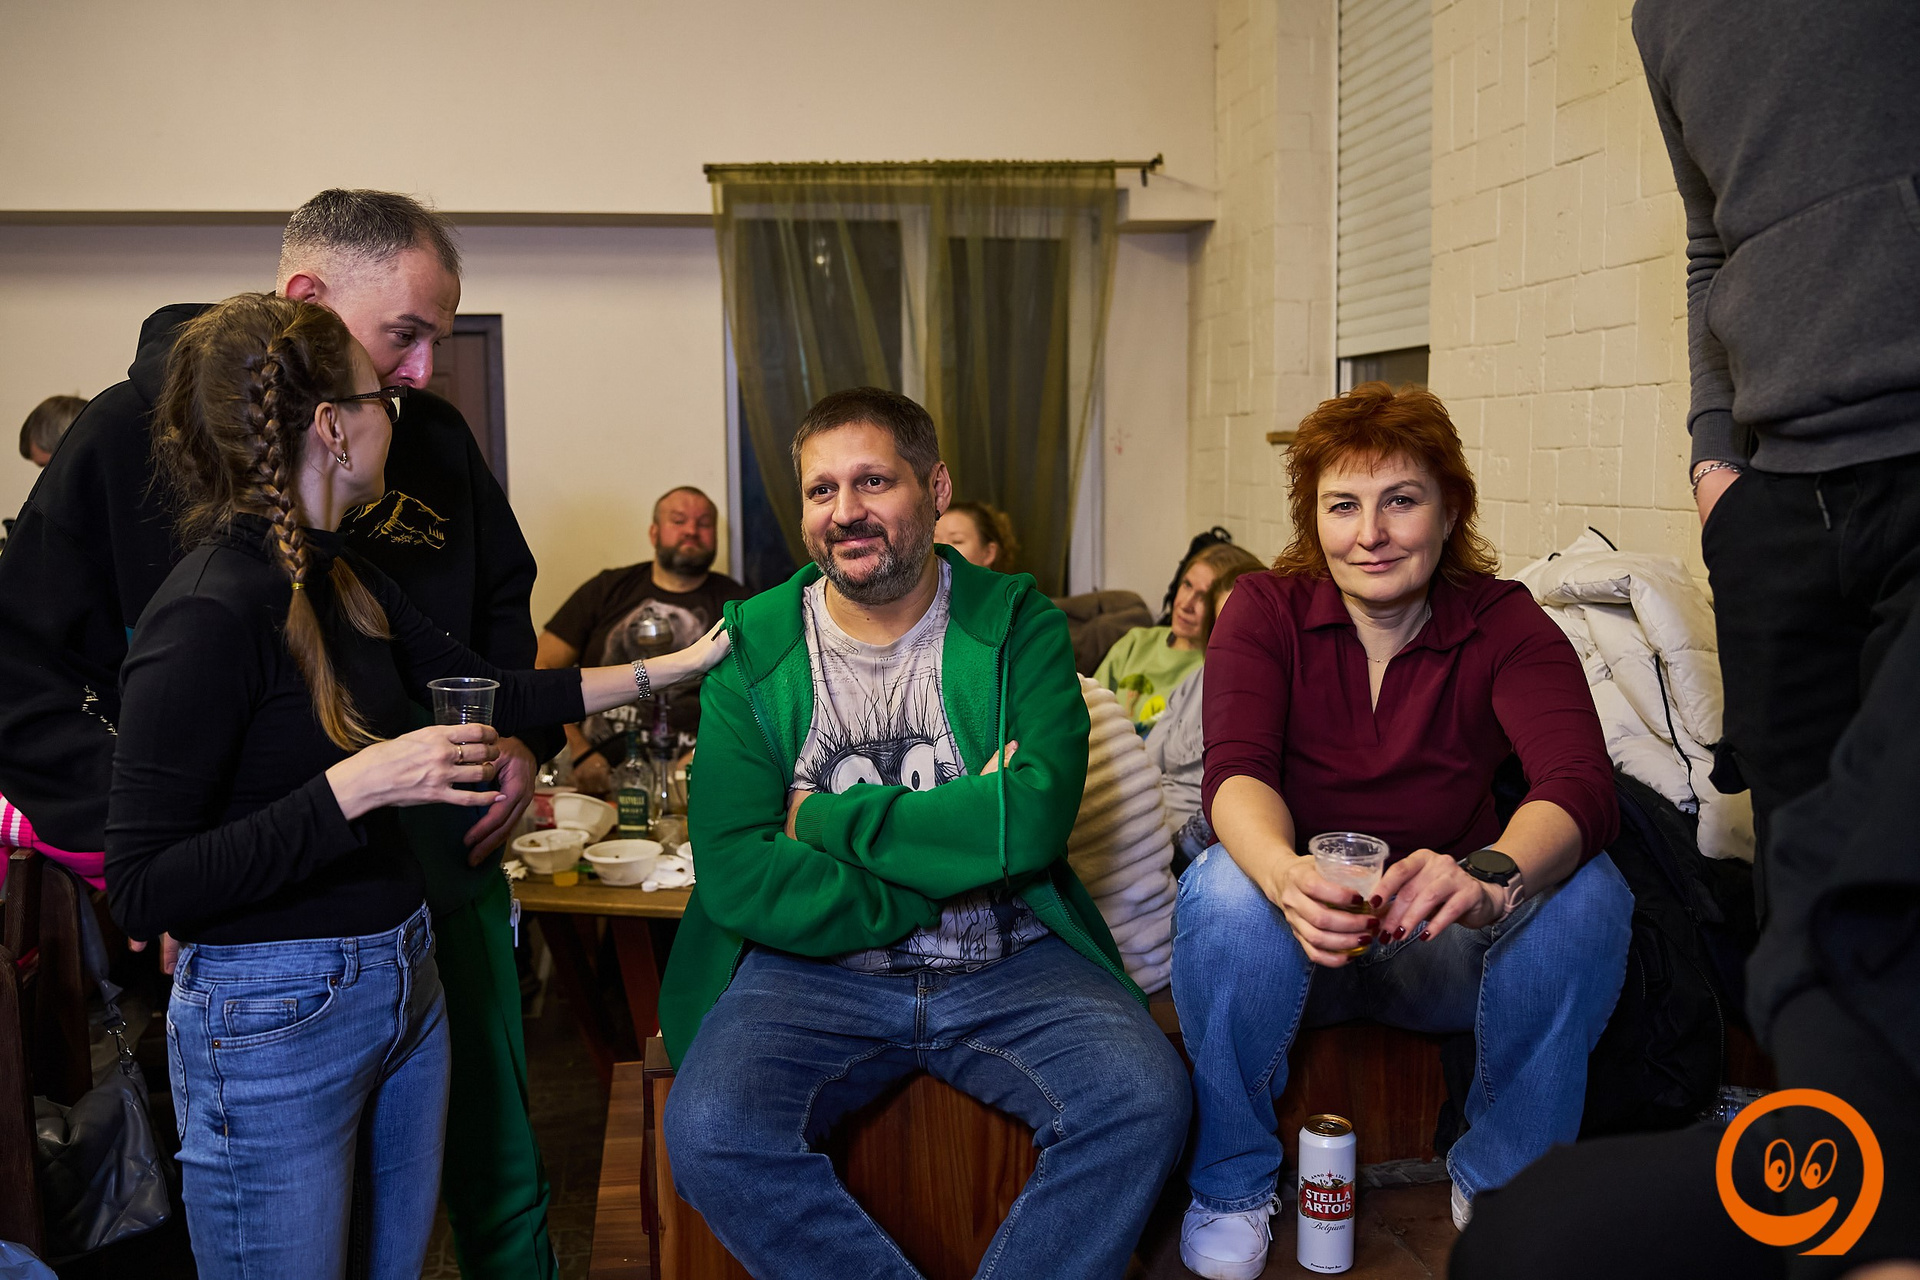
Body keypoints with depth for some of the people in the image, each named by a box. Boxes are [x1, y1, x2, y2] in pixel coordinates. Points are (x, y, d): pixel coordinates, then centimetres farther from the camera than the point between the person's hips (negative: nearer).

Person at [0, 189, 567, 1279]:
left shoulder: (436, 437, 4)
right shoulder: (137, 433, -9)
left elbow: (503, 604, 20)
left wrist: (524, 738, 4)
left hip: (451, 876, 4)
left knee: (501, 1178, 17)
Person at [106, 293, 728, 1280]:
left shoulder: (339, 578, 5)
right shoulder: (207, 614, -22)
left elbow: (490, 691, 15)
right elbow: (140, 891, -22)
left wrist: (672, 667, 17)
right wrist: (356, 784, -27)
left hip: (405, 981, 8)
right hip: (270, 1019, -8)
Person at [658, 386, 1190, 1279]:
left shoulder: (1018, 627, 2)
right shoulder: (754, 651, 1)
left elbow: (1035, 820, -14)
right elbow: (734, 878, -10)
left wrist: (826, 820, -11)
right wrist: (956, 857, -13)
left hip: (1008, 966, 0)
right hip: (815, 964, 0)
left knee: (1143, 1100, -24)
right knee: (707, 1131, -26)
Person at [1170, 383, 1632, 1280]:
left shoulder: (1504, 624, -7)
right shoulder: (1264, 611, -6)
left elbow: (1581, 785, -24)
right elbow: (1236, 770, -23)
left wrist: (1489, 877, -48)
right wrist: (1286, 875, -48)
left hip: (1443, 941, 1)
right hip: (1298, 936, -1)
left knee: (1585, 895, -27)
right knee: (1225, 886, -33)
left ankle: (1503, 1176, -2)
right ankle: (1231, 1184, -8)